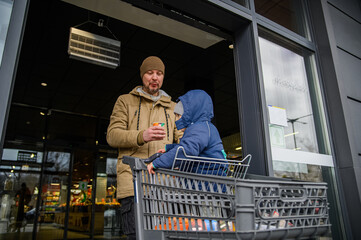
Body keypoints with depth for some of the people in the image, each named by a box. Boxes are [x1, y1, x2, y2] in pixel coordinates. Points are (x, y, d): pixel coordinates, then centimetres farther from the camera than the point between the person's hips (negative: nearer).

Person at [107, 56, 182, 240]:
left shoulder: (173, 107, 24)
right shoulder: (125, 101, 17)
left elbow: (181, 139, 15)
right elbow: (112, 135, 4)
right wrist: (141, 136, -16)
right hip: (133, 178, -2)